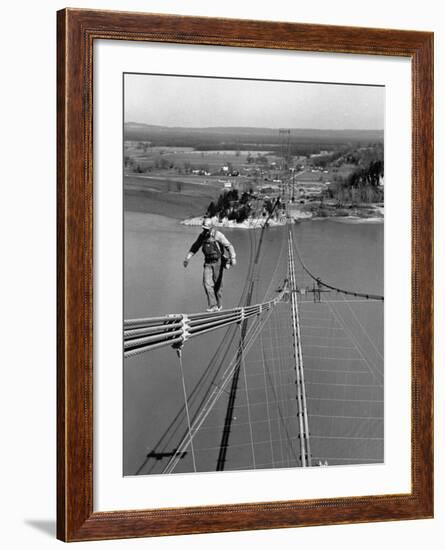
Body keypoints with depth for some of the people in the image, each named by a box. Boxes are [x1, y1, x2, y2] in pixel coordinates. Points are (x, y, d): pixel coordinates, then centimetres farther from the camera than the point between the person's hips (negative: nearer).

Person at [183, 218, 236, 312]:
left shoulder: (218, 235, -16)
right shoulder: (202, 235, 1)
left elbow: (229, 246, -20)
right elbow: (195, 247, 14)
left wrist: (233, 258, -33)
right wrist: (187, 258, 6)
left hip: (218, 262, -4)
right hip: (208, 263, 4)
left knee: (217, 285, 3)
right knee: (207, 283, -12)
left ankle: (218, 305, 23)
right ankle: (213, 305, -12)